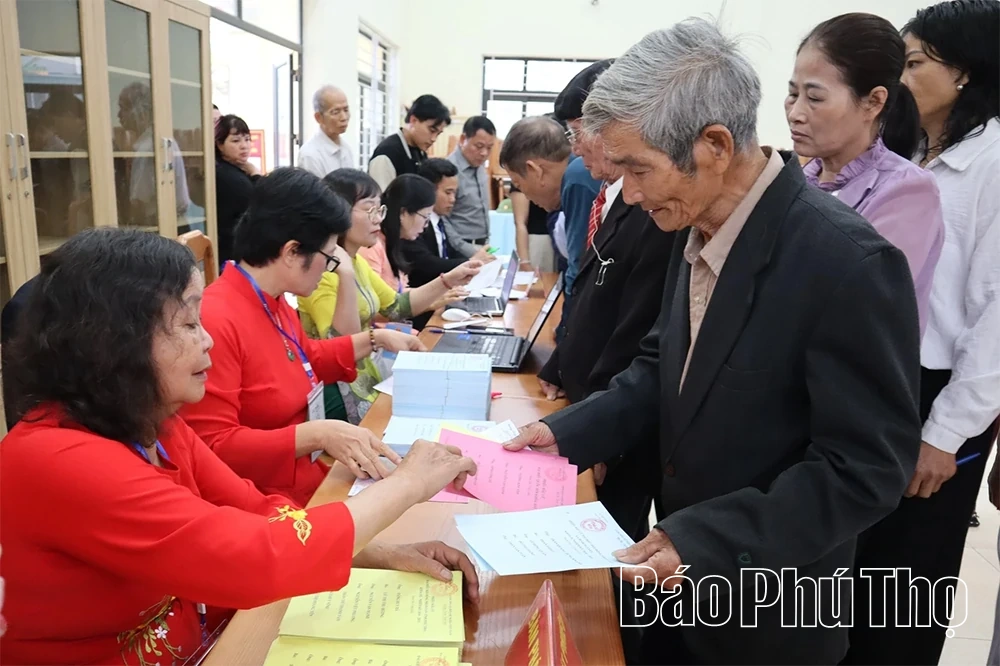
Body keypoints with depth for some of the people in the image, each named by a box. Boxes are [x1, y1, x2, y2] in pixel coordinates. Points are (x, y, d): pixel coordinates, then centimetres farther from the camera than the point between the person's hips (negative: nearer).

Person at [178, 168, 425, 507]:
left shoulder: (273, 303, 6)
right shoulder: (215, 322, -24)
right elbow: (212, 448, -25)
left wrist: (374, 340, 22)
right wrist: (318, 434, -32)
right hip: (267, 507, -9)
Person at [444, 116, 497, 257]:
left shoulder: (479, 165, 6)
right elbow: (441, 220, -20)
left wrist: (486, 241, 14)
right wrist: (469, 251, -21)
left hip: (480, 246, 7)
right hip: (460, 251, -7)